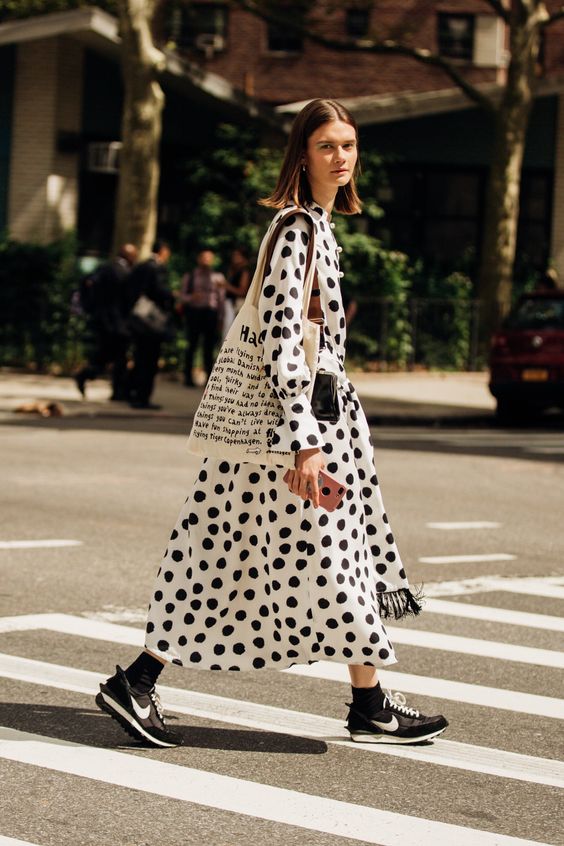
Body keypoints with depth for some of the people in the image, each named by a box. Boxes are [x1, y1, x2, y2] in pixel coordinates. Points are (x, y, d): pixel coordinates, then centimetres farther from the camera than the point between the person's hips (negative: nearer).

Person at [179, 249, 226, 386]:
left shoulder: (218, 277, 6)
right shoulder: (189, 277, 3)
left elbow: (222, 298, 7)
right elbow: (182, 296, 3)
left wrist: (220, 317, 3)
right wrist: (191, 297, -18)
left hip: (211, 313, 1)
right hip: (194, 312, -1)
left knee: (209, 347, 4)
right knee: (192, 345, 5)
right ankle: (188, 377, 12)